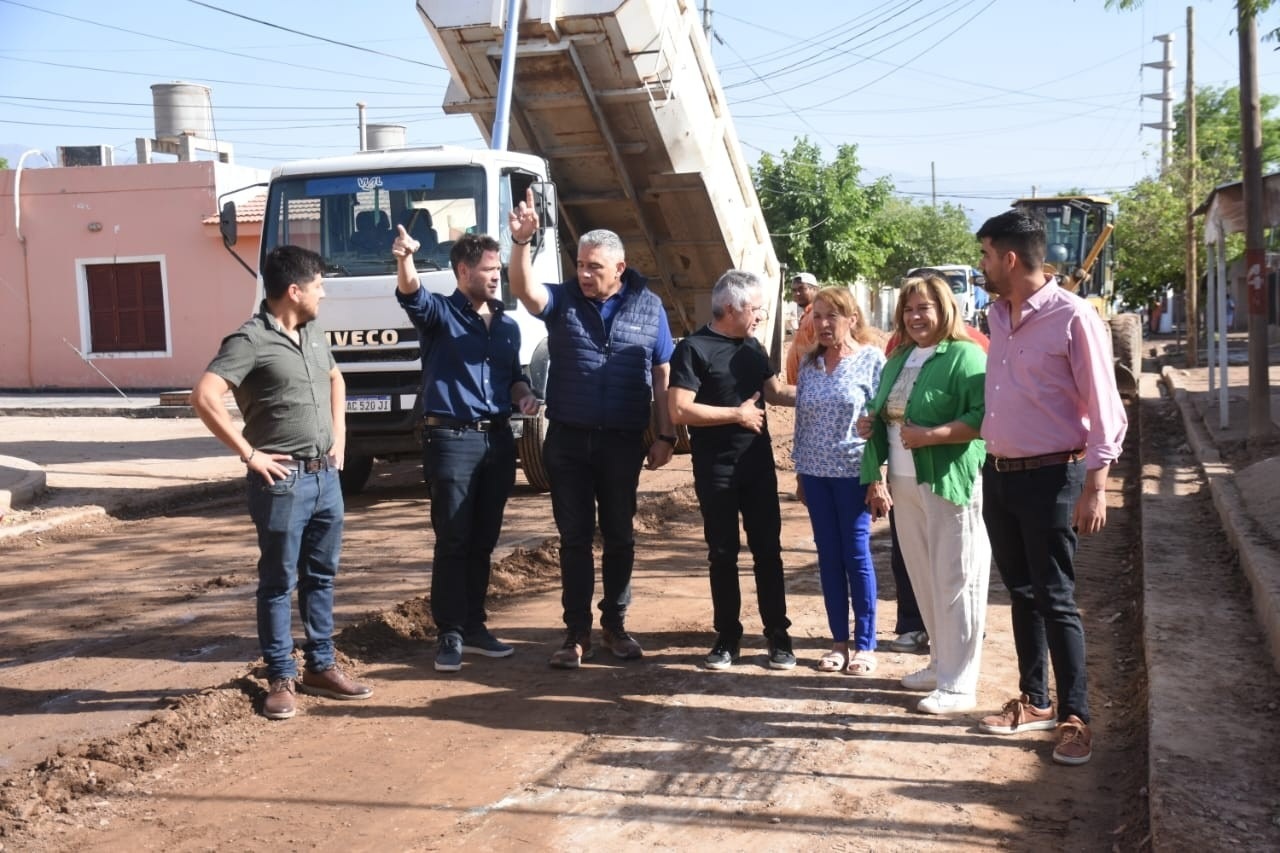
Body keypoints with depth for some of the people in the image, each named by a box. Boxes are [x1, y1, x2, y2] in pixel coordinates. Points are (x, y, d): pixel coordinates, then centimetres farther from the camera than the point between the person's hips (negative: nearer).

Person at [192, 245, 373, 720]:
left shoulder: (313, 335, 12)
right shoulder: (250, 341, -14)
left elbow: (335, 380, 30)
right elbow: (204, 397, -23)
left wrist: (339, 435, 17)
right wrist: (248, 453, -18)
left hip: (326, 476, 8)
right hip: (283, 481, -8)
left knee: (321, 577, 14)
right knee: (279, 583, 2)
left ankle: (321, 668, 25)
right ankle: (280, 679, 11)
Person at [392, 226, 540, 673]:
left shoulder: (507, 325, 15)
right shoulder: (439, 314, -3)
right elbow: (411, 294, -25)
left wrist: (524, 395, 1)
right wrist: (405, 258, -46)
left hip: (498, 438, 6)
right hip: (452, 439, -6)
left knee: (484, 540, 11)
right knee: (453, 541, -3)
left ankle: (474, 626, 21)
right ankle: (449, 634, 3)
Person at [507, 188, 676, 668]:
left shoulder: (648, 306, 2)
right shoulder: (563, 301, 0)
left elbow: (662, 376, 5)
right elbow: (524, 290, -21)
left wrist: (665, 436, 1)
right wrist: (521, 243, -38)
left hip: (623, 442, 0)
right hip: (568, 440, 0)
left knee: (619, 536, 10)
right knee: (574, 538, 5)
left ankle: (615, 625, 24)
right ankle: (576, 632, 14)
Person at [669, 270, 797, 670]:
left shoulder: (752, 346, 10)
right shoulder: (694, 349, -12)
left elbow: (776, 391, 19)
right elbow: (680, 411, -20)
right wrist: (737, 414, -16)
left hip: (759, 463, 5)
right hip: (716, 469, -5)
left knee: (768, 549, 7)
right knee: (723, 554, 4)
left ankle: (778, 635, 16)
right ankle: (727, 637, 16)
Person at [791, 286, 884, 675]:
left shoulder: (872, 359, -5)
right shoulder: (809, 363, 8)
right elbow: (801, 419, 13)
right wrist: (800, 471, 11)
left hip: (854, 472, -4)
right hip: (816, 473, 5)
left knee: (857, 555, 1)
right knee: (829, 557, 9)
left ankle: (865, 644, 11)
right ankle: (839, 641, 18)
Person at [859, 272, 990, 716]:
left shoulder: (965, 356, -10)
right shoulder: (899, 360, 16)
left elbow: (985, 417, -22)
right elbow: (885, 418, 26)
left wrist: (930, 435, -24)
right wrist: (872, 425, 9)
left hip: (950, 484, -8)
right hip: (905, 484, 8)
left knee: (954, 583, -2)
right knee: (923, 579, 15)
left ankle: (958, 685, 5)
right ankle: (941, 663, 29)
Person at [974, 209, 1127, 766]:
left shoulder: (1072, 317, -14)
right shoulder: (996, 316, 8)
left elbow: (1104, 410, -13)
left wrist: (1095, 489, -16)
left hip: (1049, 478, -7)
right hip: (998, 475, 7)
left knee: (1055, 600, -1)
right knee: (1021, 593, 15)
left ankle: (1074, 718, 10)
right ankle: (1033, 701, 28)